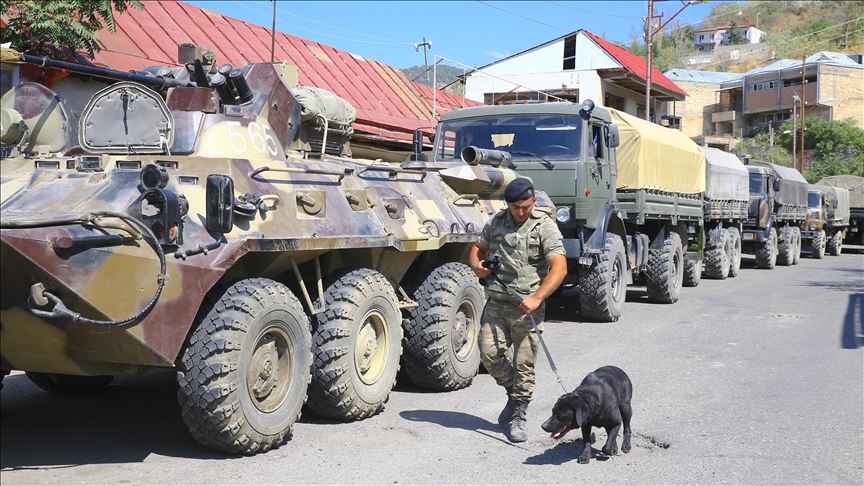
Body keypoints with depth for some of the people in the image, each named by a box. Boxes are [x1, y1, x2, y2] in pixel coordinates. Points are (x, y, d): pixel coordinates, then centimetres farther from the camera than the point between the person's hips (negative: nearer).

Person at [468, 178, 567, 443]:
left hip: (526, 306, -4)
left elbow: (559, 268, -14)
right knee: (489, 353, -4)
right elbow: (478, 247, 25)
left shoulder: (545, 226, -5)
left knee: (524, 364, 0)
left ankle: (518, 418, 14)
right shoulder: (497, 222, 10)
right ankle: (514, 393, 24)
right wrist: (476, 264, 0)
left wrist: (536, 297, -25)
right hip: (496, 302, 4)